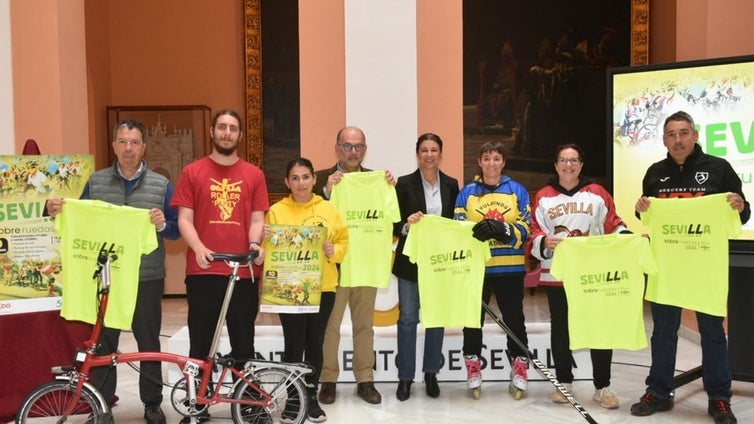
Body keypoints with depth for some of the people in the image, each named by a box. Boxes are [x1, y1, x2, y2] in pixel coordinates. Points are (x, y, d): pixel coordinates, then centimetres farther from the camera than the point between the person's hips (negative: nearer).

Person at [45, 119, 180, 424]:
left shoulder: (160, 184, 2)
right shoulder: (96, 182, 7)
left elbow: (177, 229, 3)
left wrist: (162, 224, -18)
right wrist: (57, 212, -7)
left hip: (146, 278, -1)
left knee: (149, 343, 8)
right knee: (102, 344, 8)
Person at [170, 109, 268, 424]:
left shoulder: (254, 174, 9)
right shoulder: (192, 172, 6)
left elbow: (257, 217, 7)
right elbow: (184, 218, 1)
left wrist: (255, 244, -13)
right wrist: (198, 248, -16)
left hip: (244, 271, 1)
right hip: (203, 270, 0)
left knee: (244, 341, 9)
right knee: (200, 342, 7)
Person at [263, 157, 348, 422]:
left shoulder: (329, 209, 6)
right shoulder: (277, 211, 1)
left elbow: (343, 242, 9)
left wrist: (333, 250, -12)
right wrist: (265, 238, -20)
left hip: (323, 288, 2)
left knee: (315, 344, 9)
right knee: (294, 345, -1)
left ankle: (311, 397, 22)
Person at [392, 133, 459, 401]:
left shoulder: (451, 185, 5)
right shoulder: (404, 183, -3)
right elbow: (395, 224, -3)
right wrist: (406, 226, -24)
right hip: (411, 261, -2)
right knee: (408, 319, 3)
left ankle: (431, 374, 24)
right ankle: (405, 377, 14)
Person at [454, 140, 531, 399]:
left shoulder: (517, 190, 4)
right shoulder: (467, 192, 6)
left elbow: (525, 229, -5)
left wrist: (502, 229, -24)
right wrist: (476, 231, -21)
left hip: (510, 268, 0)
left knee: (514, 319, 7)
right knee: (473, 319, 6)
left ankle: (519, 372, 20)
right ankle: (473, 372, 20)